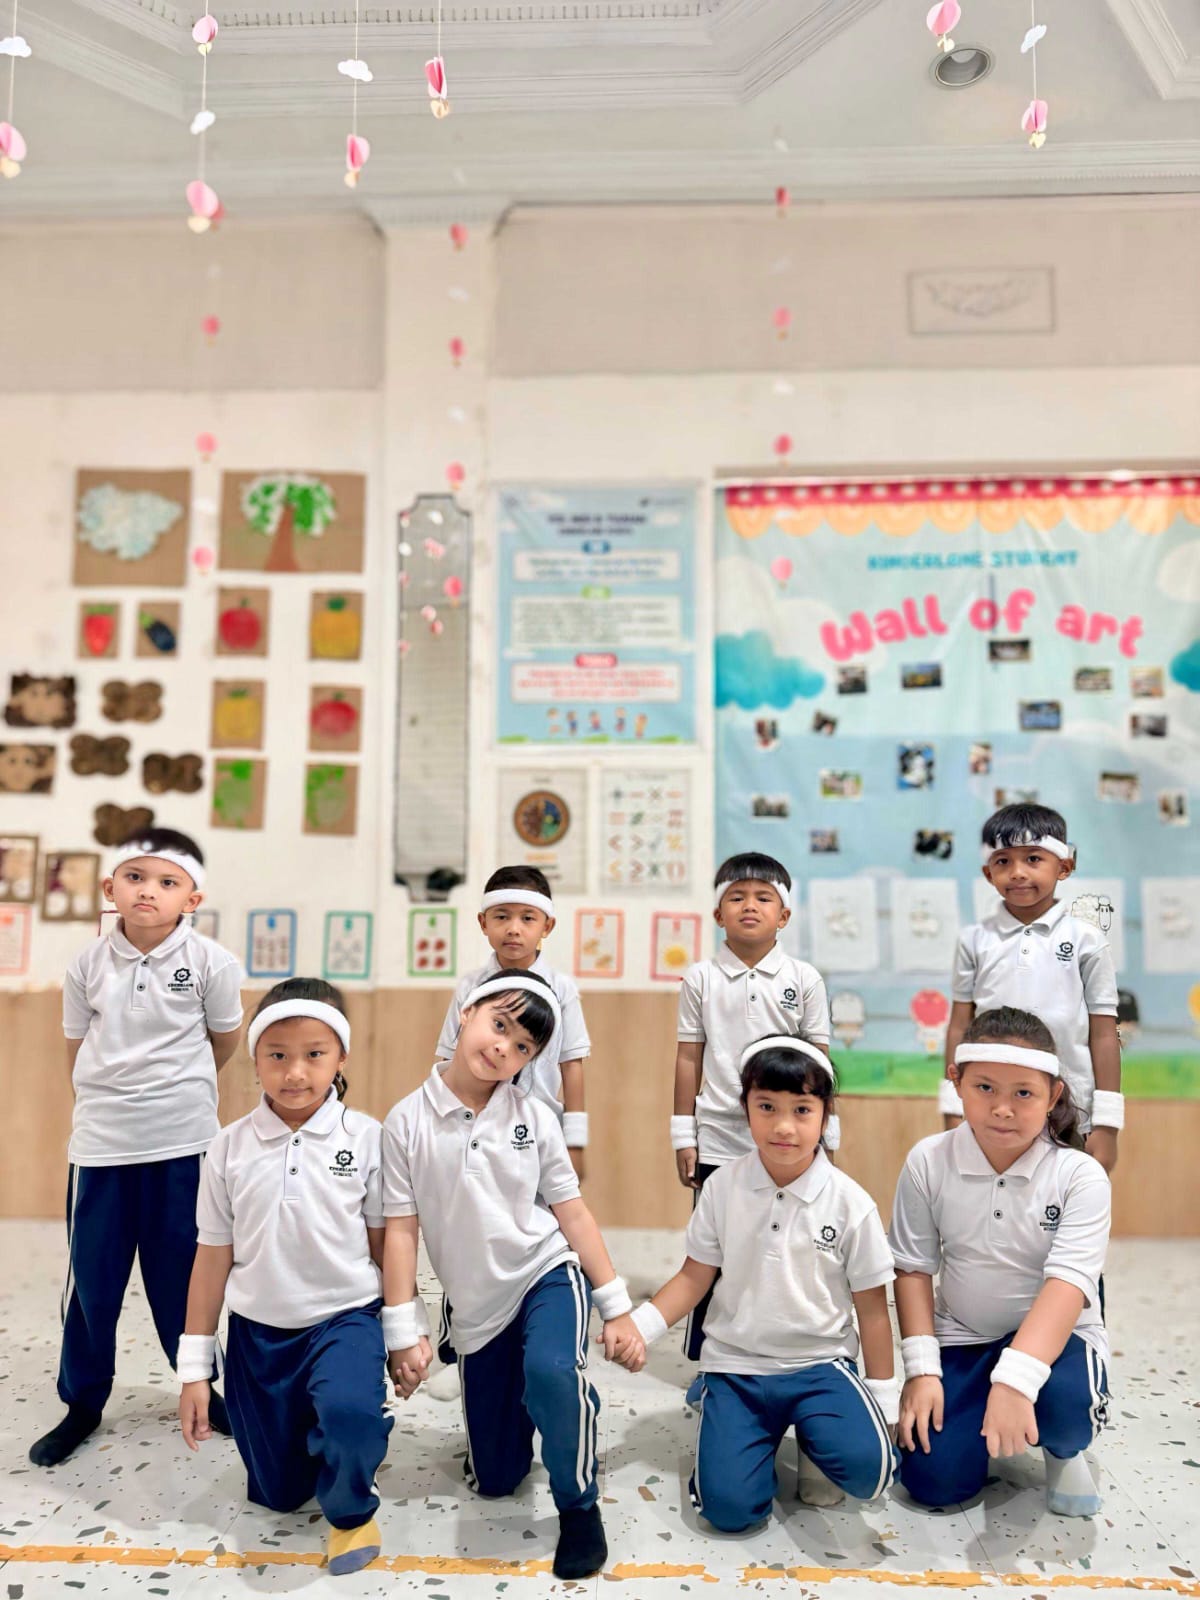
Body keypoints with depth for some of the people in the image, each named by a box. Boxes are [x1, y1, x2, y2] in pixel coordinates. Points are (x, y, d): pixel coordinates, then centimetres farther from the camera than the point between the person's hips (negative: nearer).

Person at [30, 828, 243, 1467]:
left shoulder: (211, 963, -9)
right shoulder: (86, 965, -2)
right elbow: (77, 1054, 9)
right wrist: (118, 1096, 9)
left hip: (181, 1141, -2)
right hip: (99, 1141, 2)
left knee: (178, 1274, 9)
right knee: (90, 1278, 10)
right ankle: (83, 1403, 30)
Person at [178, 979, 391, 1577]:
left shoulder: (366, 1139, -12)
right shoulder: (230, 1147, -7)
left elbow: (386, 1242, -3)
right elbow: (213, 1257, 0)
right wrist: (194, 1368, 3)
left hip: (345, 1318, -3)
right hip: (258, 1332, 3)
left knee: (349, 1410, -33)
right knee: (276, 1493, 12)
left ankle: (351, 1509, 0)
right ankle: (312, 1440, 46)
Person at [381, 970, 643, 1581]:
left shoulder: (534, 1116, -8)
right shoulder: (408, 1120, -10)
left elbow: (572, 1212, -2)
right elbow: (401, 1228, -6)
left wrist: (617, 1308, -3)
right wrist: (403, 1332, -7)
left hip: (548, 1274, -1)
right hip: (477, 1307, 2)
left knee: (552, 1372, -34)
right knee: (494, 1479, 9)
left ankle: (578, 1506, -7)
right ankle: (521, 1406, 42)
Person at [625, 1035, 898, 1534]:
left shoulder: (850, 1203, -10)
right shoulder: (723, 1186, -6)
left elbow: (871, 1306, 0)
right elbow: (694, 1277, 0)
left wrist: (884, 1400, 4)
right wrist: (637, 1326, -14)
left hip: (820, 1364, -1)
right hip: (735, 1366, 1)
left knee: (867, 1467, -27)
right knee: (729, 1507, -14)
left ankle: (808, 1426, 7)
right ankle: (765, 1431, 17)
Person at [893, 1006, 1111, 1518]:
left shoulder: (1080, 1176, -17)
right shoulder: (928, 1162, -11)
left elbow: (1069, 1283, -28)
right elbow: (914, 1268, -3)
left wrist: (1016, 1378, -41)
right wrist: (922, 1369, -12)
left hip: (1052, 1336, -2)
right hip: (960, 1339, 2)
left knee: (1060, 1396, -36)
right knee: (934, 1480, -14)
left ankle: (1064, 1452, 3)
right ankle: (970, 1417, 22)